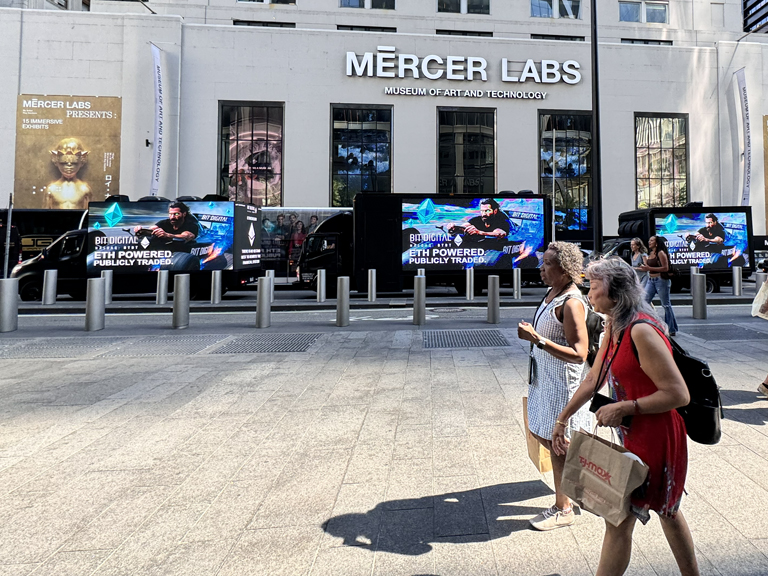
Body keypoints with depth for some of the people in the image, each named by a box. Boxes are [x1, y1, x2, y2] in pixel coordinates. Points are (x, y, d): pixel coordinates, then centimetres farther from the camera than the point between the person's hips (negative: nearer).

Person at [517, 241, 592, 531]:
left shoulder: (571, 303, -23)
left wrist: (537, 339, -31)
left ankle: (563, 510, 23)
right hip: (543, 380, 10)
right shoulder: (552, 293, 7)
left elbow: (579, 354, -28)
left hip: (561, 384, -10)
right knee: (540, 433, 20)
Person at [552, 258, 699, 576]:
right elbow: (593, 378, 10)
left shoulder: (642, 331, -26)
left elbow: (679, 394, -25)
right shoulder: (614, 326, 3)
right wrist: (562, 419, 14)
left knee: (618, 520, 0)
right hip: (635, 433, 10)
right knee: (666, 510, 26)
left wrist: (623, 408, -25)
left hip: (654, 436, -10)